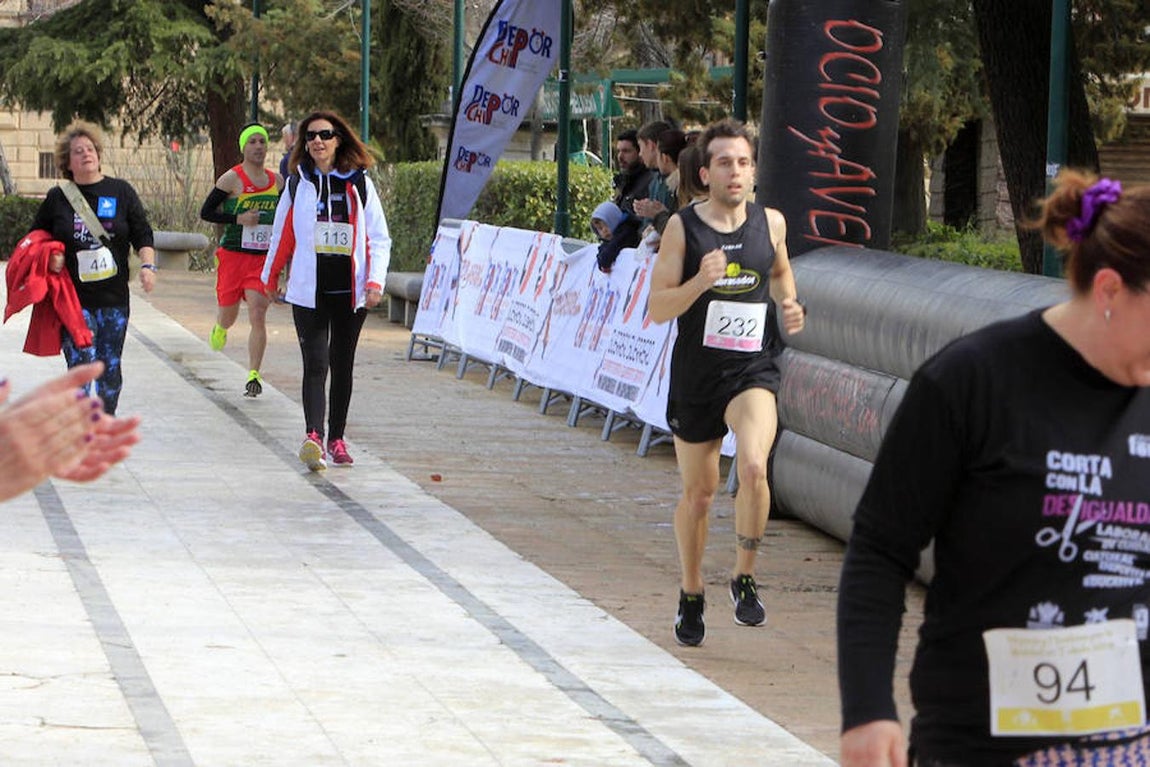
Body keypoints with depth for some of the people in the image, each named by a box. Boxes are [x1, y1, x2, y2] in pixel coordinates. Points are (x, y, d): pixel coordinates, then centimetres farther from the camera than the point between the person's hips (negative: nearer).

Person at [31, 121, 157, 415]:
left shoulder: (121, 192, 5)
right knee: (81, 365, -13)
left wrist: (147, 265, -10)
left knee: (110, 368, 7)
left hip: (113, 297, 2)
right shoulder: (57, 198, 5)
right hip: (73, 299, -2)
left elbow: (142, 235, 6)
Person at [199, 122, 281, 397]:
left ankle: (254, 375, -9)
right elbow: (205, 212, -6)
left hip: (263, 258, 2)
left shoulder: (277, 181, 8)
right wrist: (238, 219, -17)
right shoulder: (232, 179, -6)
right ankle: (220, 329, 49)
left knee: (258, 315, -12)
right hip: (233, 254, -2)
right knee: (229, 314, 10)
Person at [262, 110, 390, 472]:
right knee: (315, 364, -13)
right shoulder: (298, 184, 5)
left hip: (349, 291, 1)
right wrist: (271, 277, 21)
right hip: (309, 290, -1)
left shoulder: (360, 184, 4)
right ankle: (313, 436, -25)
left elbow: (379, 238, 4)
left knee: (342, 366, 9)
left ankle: (336, 438, 19)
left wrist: (375, 281, -6)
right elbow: (282, 234, 14)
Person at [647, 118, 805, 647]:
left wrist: (790, 304, 4)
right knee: (698, 493, 11)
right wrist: (700, 281, -24)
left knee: (754, 466, -26)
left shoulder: (770, 223, 2)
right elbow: (657, 309, -8)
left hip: (753, 370, 0)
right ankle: (690, 595, 34)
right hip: (696, 374, 0)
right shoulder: (683, 228, -5)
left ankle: (745, 579, -6)